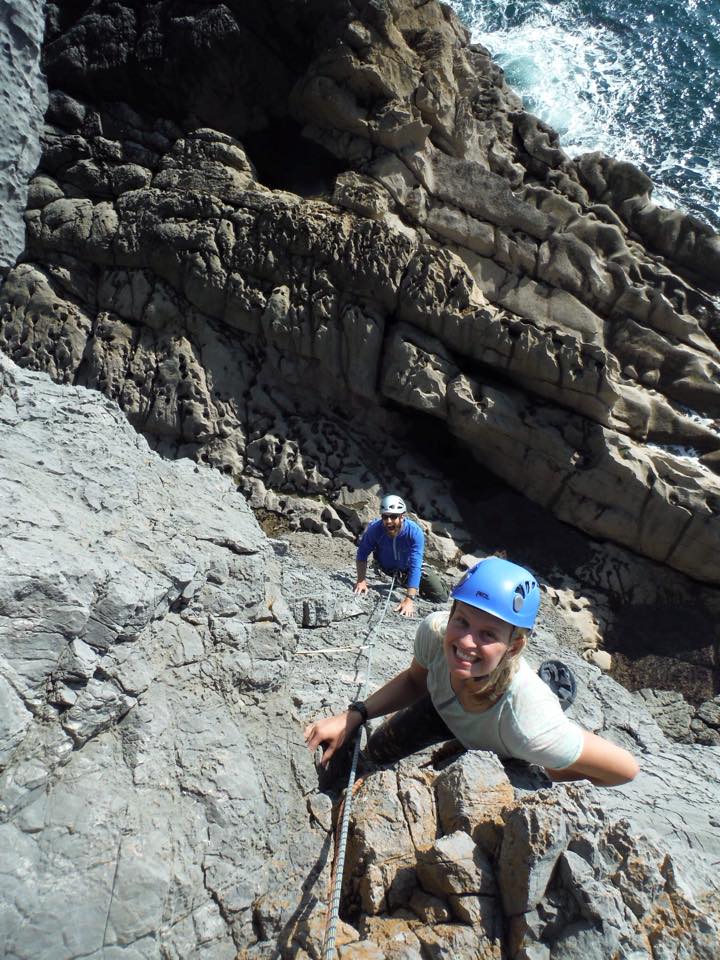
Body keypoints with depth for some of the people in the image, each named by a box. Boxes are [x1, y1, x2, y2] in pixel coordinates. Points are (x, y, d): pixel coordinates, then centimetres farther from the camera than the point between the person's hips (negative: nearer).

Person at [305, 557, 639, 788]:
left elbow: (625, 768, -34)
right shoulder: (434, 630, -38)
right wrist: (351, 717, -25)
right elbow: (415, 680, -13)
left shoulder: (528, 723, -51)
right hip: (445, 708, 3)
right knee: (376, 753, 17)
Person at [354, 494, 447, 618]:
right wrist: (361, 581, -29)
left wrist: (409, 599, -48)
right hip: (385, 567, 2)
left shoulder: (415, 532, -37)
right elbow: (362, 554, -19)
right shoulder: (375, 529, -32)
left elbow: (415, 566, -42)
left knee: (441, 598, -4)